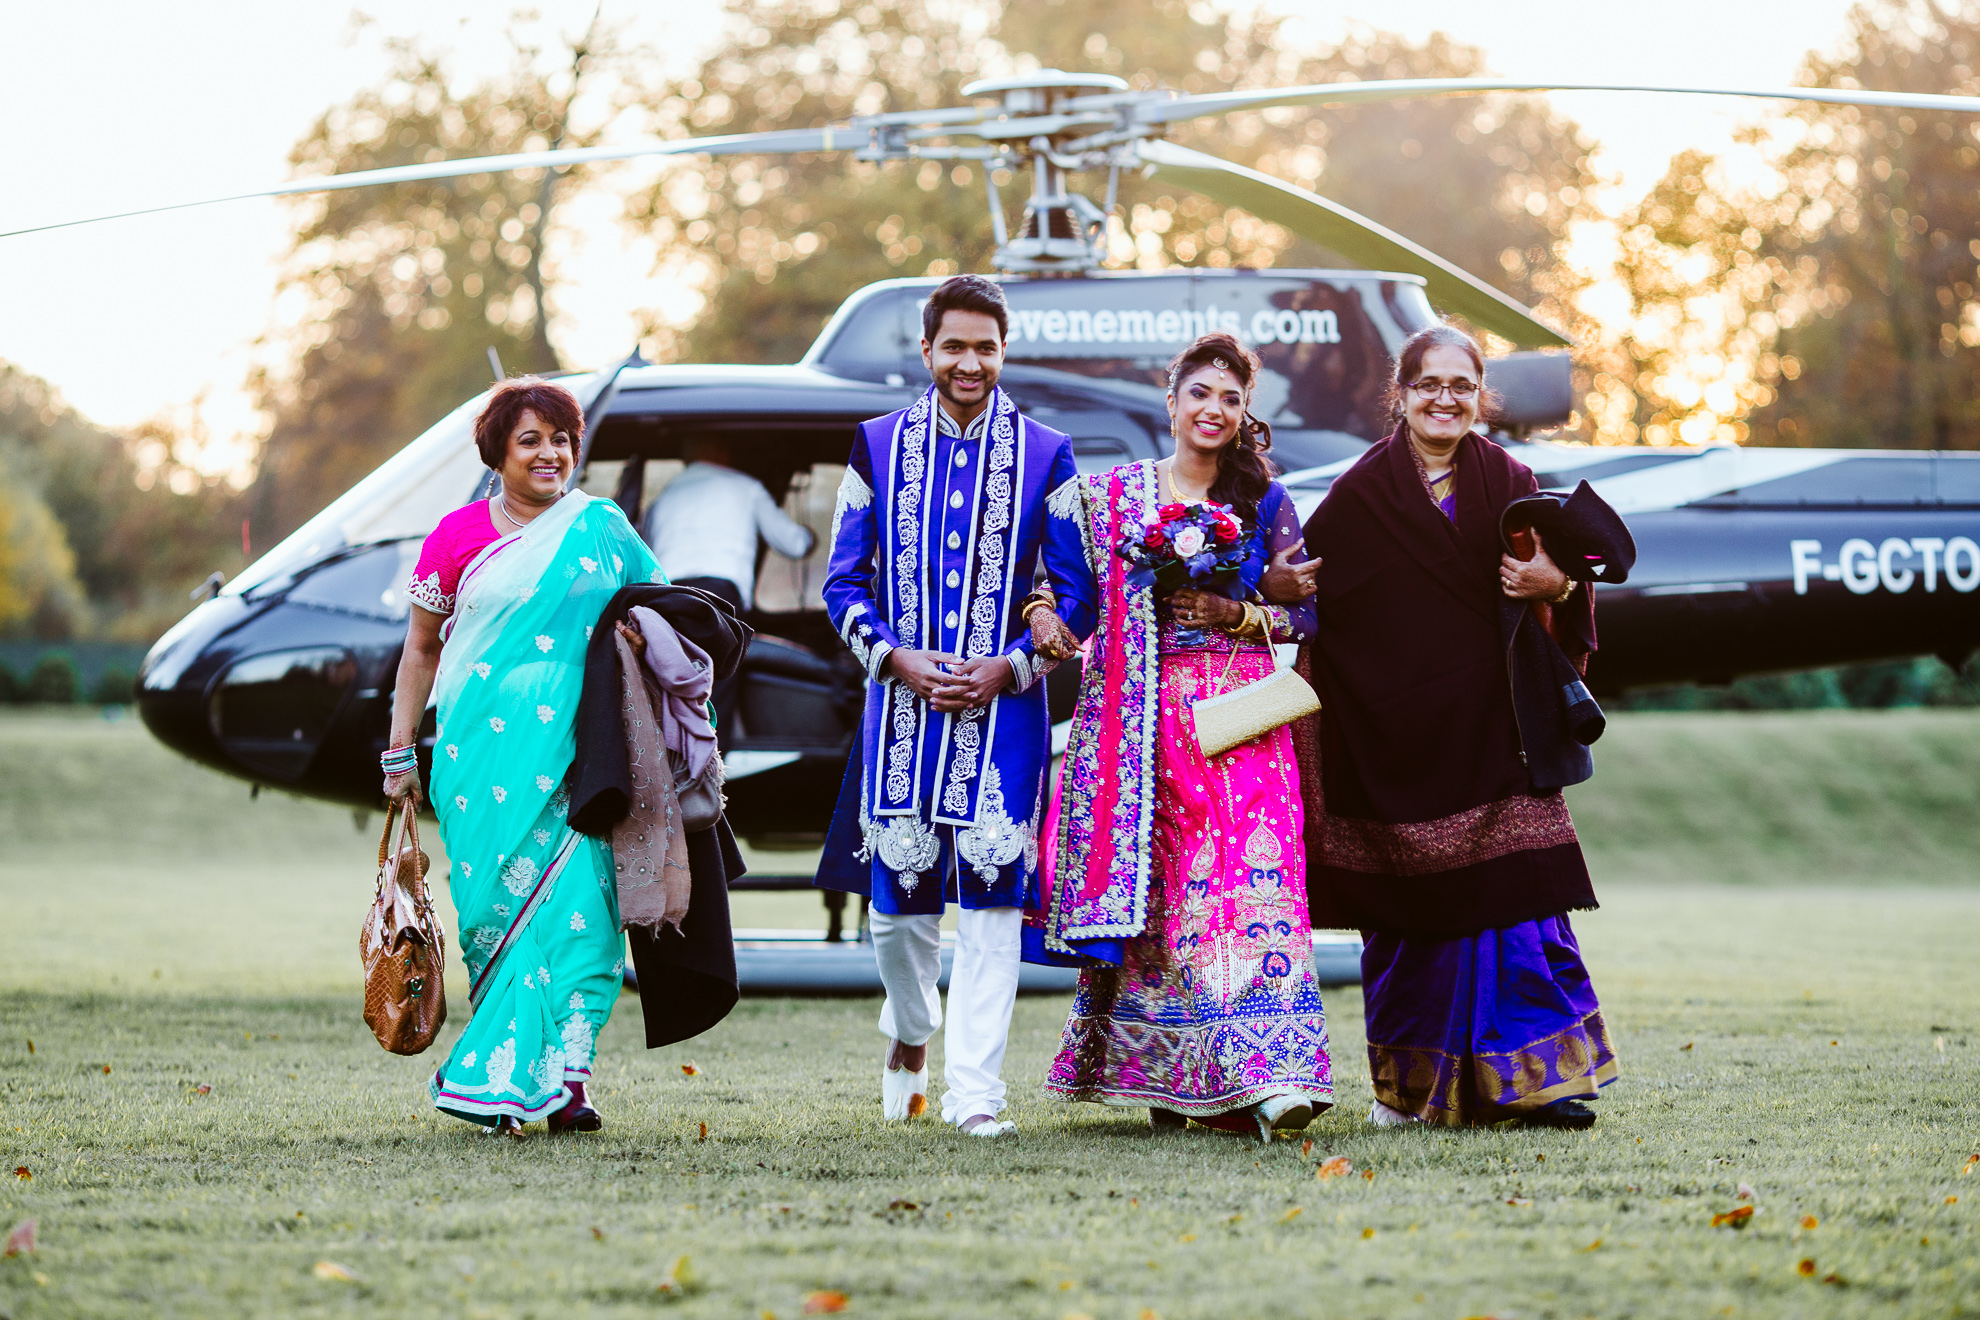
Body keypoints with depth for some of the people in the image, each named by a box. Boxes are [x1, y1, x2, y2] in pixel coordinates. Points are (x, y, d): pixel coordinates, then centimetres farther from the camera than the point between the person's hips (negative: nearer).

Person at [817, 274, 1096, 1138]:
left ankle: (974, 1093, -5)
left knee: (989, 896, -8)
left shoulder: (1046, 455, 5)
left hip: (1004, 709, -1)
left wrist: (1011, 666, -9)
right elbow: (844, 579, 9)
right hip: (901, 707, 1)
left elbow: (1077, 589, 5)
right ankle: (911, 1028, 35)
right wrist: (898, 660, -7)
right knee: (895, 897, 5)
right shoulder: (878, 446, 8)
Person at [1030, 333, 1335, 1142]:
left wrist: (1238, 613, -8)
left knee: (1248, 875, -13)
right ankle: (1162, 1075, 6)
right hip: (1143, 719, 1)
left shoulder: (1265, 502, 10)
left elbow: (1306, 612, 8)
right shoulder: (1113, 496, 10)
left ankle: (1266, 1076, -20)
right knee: (1147, 884, -3)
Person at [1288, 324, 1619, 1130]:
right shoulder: (1359, 496, 1)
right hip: (1395, 734, -1)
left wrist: (1557, 585, -12)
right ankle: (1409, 1085, 14)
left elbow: (1563, 579, 8)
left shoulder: (1510, 486, 7)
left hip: (1493, 725, 1)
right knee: (1408, 911, 3)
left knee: (1516, 899, -5)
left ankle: (1531, 1077, -2)